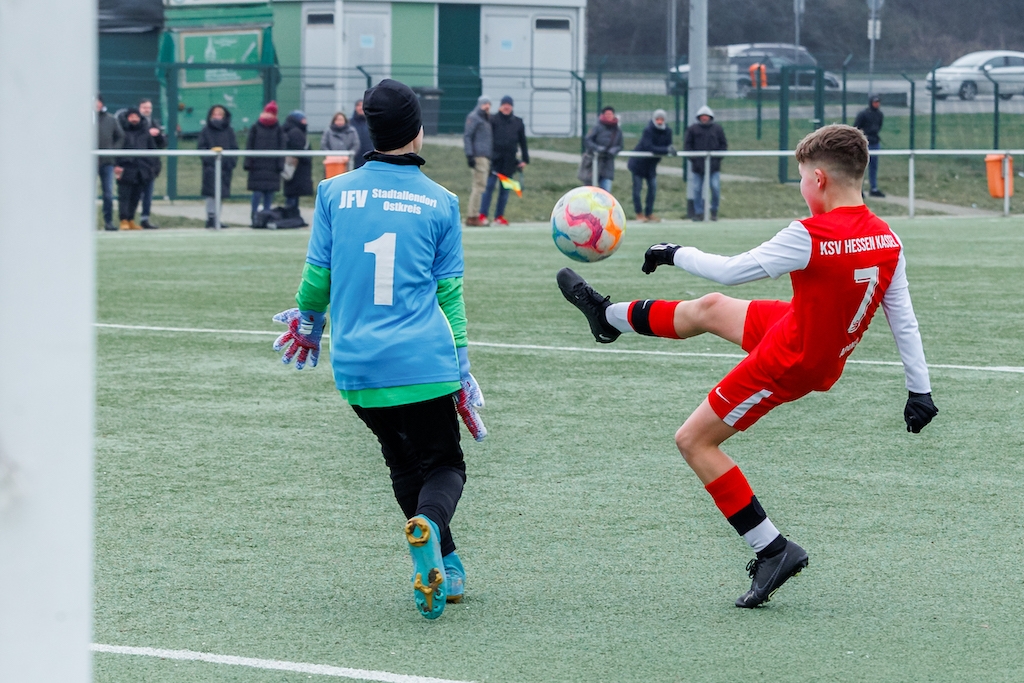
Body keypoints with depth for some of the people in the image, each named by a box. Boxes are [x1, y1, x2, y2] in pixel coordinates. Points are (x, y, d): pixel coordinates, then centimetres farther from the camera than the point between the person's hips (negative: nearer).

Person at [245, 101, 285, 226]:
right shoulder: (255, 128, 4)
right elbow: (249, 146, 3)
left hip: (272, 166, 2)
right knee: (257, 191, -7)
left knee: (270, 192, 2)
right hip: (257, 165, -2)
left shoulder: (278, 130, 9)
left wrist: (280, 164, 0)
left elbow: (281, 148, 8)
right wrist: (248, 163, -3)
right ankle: (255, 216, -1)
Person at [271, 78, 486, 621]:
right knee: (444, 464, 8)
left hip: (357, 366, 2)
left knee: (405, 466, 20)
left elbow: (316, 278, 7)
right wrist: (463, 374, 13)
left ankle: (443, 566, 14)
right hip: (424, 362, -2)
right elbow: (450, 294, 4)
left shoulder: (334, 192, 1)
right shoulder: (440, 203, 0)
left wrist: (307, 325, 29)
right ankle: (429, 522, -25)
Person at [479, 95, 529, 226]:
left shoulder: (518, 122, 10)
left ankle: (499, 215, 13)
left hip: (509, 161, 3)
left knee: (505, 189, 6)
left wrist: (525, 159, 12)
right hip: (495, 159, -3)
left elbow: (523, 142, 15)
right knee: (489, 186, -8)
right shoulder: (493, 120, 1)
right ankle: (483, 215, -6)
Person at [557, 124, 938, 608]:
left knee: (694, 441, 5)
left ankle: (772, 550, 5)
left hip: (786, 364, -8)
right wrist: (920, 389, 5)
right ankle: (609, 316, 50)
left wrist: (675, 253, -4)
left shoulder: (811, 237, -30)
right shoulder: (886, 240, -9)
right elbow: (904, 320, -3)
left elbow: (730, 271, -20)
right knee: (708, 309, 25)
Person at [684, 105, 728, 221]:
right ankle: (699, 213, 9)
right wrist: (693, 158, -6)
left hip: (714, 165, 0)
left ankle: (714, 211, 9)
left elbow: (724, 145, 12)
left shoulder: (717, 129, 9)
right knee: (697, 190, 1)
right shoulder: (693, 129, 6)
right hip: (697, 166, 0)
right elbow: (687, 145, 6)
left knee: (715, 188, -8)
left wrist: (717, 157, -2)